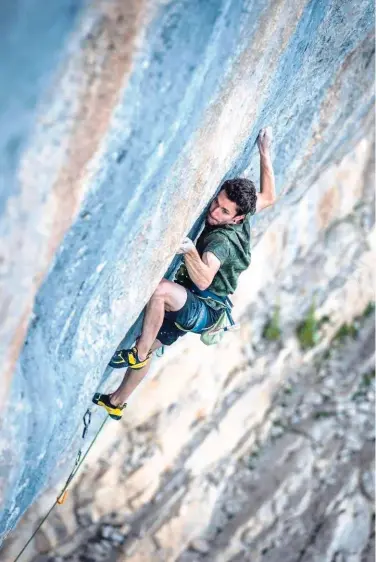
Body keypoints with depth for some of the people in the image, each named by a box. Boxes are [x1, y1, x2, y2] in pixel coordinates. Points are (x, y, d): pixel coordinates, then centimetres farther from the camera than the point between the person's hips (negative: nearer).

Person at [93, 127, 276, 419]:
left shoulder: (223, 239, -29)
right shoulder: (241, 222, -3)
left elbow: (204, 279, -45)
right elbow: (268, 197, 15)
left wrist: (190, 251, -63)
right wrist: (265, 153, 14)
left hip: (204, 308, -10)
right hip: (191, 305, 10)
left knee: (161, 288, -38)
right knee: (149, 347, 19)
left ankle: (138, 353, -24)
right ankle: (115, 403, 36)